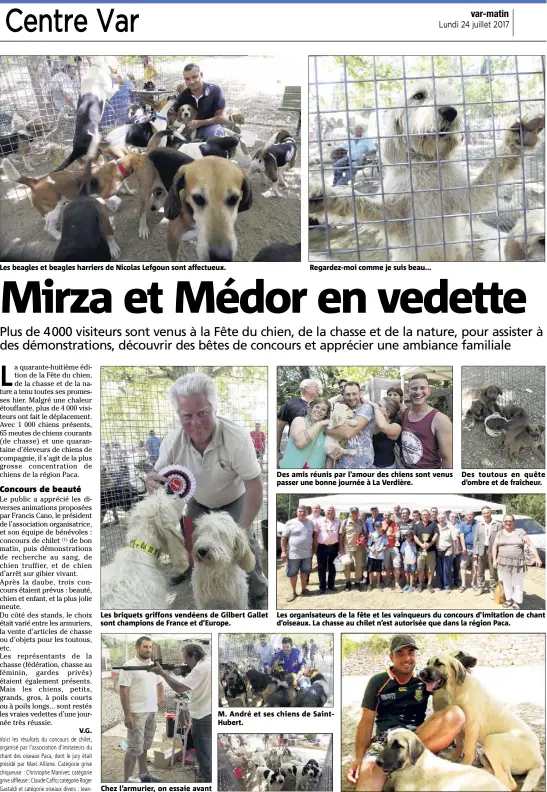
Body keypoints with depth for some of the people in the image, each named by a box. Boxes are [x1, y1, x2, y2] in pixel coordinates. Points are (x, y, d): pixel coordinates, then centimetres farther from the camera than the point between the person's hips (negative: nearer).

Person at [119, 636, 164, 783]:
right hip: (137, 713, -7)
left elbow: (160, 683, 26)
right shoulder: (129, 666, -14)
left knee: (144, 745, 18)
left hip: (152, 711, 7)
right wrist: (127, 714, -20)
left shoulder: (153, 666, 9)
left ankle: (143, 774, 29)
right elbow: (123, 691, -17)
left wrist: (160, 699, 13)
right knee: (134, 748, -5)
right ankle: (127, 780, 1)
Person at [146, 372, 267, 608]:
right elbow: (157, 474, -17)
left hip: (233, 501, -3)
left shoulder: (237, 438, -40)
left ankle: (259, 593, 11)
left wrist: (243, 528, -35)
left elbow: (254, 485, -33)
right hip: (198, 501, 4)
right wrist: (151, 481, -44)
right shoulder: (173, 441, -30)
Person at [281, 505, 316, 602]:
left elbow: (314, 536, 16)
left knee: (305, 572, 14)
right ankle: (293, 593, 15)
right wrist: (283, 551, -11)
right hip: (293, 553, -3)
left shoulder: (311, 523, 5)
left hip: (307, 553, 3)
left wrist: (314, 548, 9)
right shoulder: (290, 523, -7)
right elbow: (284, 538, -6)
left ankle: (303, 589, 30)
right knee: (292, 573, 4)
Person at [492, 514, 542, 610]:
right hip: (503, 563, 2)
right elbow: (495, 547, 10)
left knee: (518, 583, 2)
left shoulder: (520, 532, 0)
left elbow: (530, 545, -3)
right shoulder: (499, 533, 8)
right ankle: (509, 599, 23)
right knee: (506, 582, 10)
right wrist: (494, 559, 0)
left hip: (518, 563, -2)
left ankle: (517, 602, 12)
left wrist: (537, 557, -11)